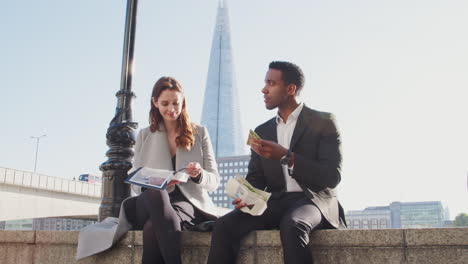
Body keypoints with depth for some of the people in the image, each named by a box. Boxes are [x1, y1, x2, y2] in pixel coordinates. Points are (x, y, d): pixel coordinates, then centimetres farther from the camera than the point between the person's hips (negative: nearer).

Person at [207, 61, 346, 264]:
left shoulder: (323, 122, 1)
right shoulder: (262, 131, 16)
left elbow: (332, 177, -9)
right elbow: (255, 178, 14)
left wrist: (286, 157, -21)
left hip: (313, 200, -4)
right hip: (275, 203, 4)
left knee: (291, 226, -39)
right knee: (224, 226, -23)